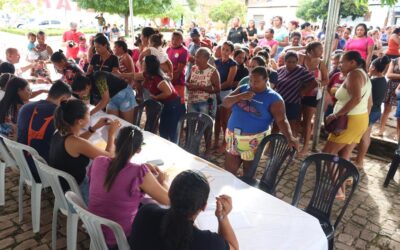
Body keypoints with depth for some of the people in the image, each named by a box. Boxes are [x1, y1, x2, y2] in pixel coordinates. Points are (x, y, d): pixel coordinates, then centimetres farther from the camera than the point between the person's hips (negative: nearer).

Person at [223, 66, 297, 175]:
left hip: (253, 140, -4)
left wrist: (290, 137, -29)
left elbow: (282, 120, -14)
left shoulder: (273, 98, -7)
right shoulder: (243, 88, 7)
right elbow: (225, 103, 2)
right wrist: (240, 96, -15)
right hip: (233, 136, 4)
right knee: (228, 171, 13)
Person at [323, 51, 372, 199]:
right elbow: (369, 102, 20)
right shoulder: (363, 75, 17)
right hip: (361, 119, 10)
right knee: (344, 156, 11)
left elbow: (356, 98, -28)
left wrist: (336, 115, -26)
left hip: (351, 121, -10)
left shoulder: (354, 73, -13)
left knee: (327, 153, -5)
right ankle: (341, 189, 15)